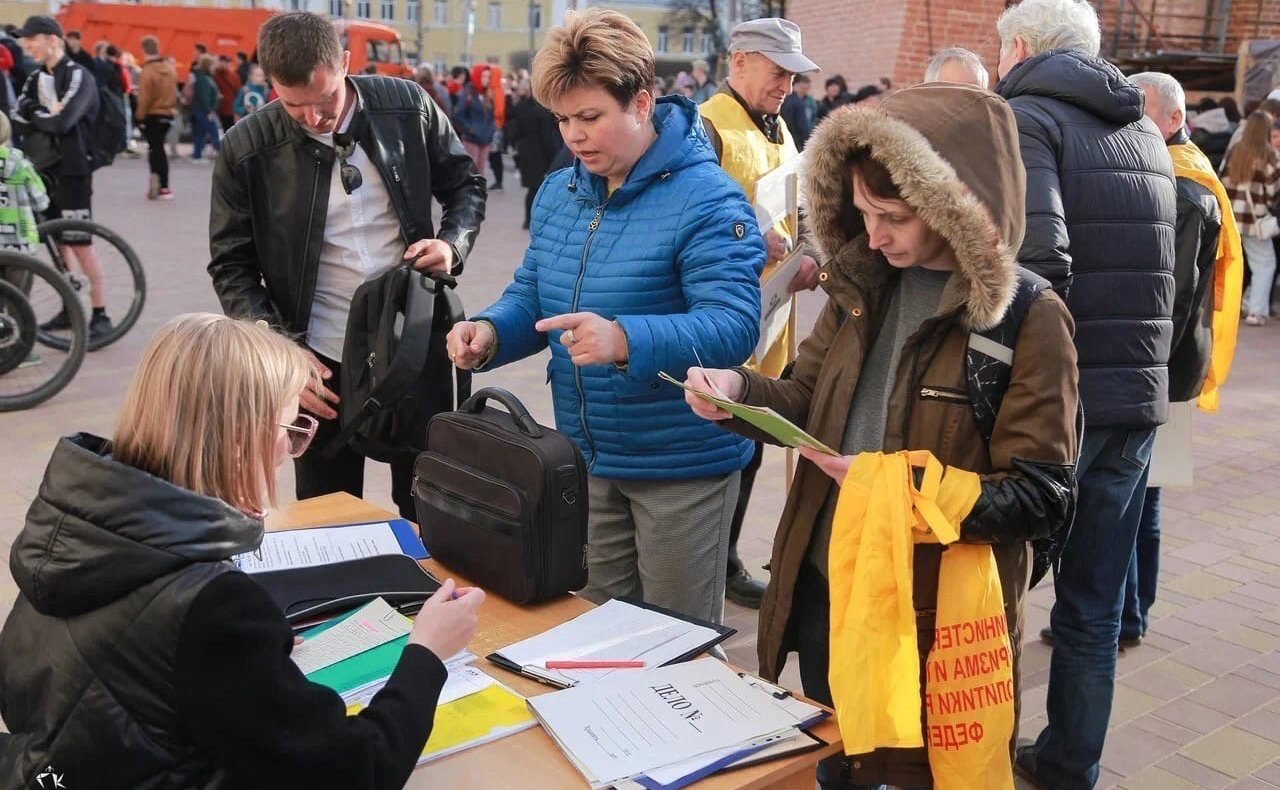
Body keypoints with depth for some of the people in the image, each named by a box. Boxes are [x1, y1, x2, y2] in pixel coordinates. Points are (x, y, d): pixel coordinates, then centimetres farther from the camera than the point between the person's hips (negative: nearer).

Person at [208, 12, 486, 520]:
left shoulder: (407, 106, -5)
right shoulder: (247, 148, -8)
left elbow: (465, 185, 10)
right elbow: (233, 267, -2)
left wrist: (454, 243, -11)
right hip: (320, 363, 0)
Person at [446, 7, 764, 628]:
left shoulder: (706, 199, -18)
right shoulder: (557, 193, 6)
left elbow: (733, 326, -28)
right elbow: (532, 297, 11)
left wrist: (624, 340, -43)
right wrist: (490, 332, -12)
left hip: (681, 462, -6)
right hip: (586, 458, 7)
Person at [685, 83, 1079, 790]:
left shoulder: (1029, 320, -15)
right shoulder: (861, 286, 3)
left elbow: (1042, 497, -16)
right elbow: (807, 404, 8)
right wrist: (738, 391, -13)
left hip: (934, 614, -5)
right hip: (825, 587, 6)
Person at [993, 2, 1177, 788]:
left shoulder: (1023, 119, -8)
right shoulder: (1147, 134, 15)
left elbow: (1038, 261, -22)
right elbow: (1161, 269, 19)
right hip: (1138, 396, 7)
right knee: (1095, 602, 15)